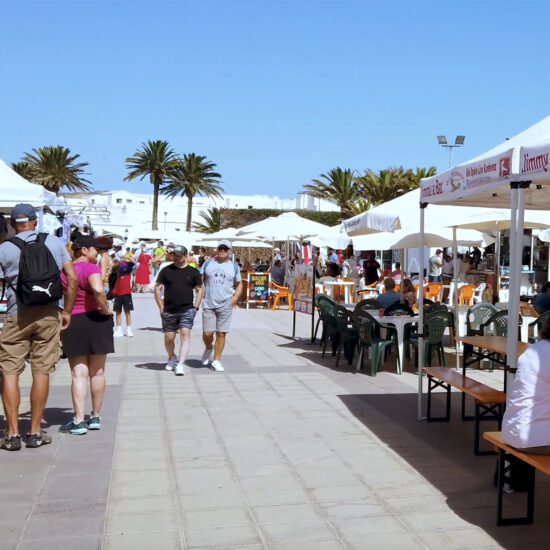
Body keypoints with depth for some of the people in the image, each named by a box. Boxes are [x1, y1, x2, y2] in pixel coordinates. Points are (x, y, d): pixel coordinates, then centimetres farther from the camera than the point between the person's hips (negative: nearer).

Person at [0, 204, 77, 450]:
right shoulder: (55, 243, 5)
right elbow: (72, 278, 1)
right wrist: (67, 312, 7)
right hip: (49, 314, 2)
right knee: (41, 372, 7)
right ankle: (35, 432, 13)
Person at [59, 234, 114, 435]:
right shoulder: (91, 268, -12)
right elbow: (98, 290, -30)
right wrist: (105, 310, -16)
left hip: (71, 324, 3)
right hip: (95, 321, -3)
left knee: (78, 373, 3)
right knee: (97, 372, 10)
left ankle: (79, 421, -3)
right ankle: (95, 417, 19)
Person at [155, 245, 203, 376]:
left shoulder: (193, 271, 5)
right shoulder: (166, 270, 5)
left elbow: (199, 290, 10)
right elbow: (157, 288, 7)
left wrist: (195, 307, 1)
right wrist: (161, 308, 0)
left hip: (187, 310, -1)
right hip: (169, 311, 1)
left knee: (185, 335, -13)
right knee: (169, 338, 8)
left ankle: (180, 364, -14)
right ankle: (172, 357, 35)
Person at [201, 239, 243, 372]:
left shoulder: (234, 267, 9)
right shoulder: (208, 263, 7)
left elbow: (239, 284, 17)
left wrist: (235, 297, 1)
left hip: (225, 305, 1)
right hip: (208, 304, 0)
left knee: (221, 333, 0)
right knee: (207, 333, -4)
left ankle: (216, 360, 11)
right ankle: (208, 348, 29)